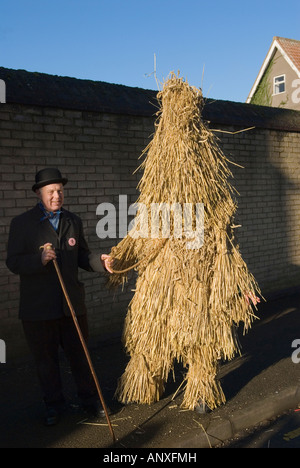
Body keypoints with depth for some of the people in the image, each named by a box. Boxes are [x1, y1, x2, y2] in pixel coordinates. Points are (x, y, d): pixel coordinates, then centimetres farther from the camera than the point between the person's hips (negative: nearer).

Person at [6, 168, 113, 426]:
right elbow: (13, 262, -8)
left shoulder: (73, 221, 8)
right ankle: (54, 404, 31)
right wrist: (40, 259, -26)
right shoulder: (21, 223, -4)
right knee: (46, 358, 12)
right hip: (38, 306, -2)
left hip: (72, 303, 3)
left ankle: (90, 399, 30)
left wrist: (100, 261, -8)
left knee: (80, 354, 12)